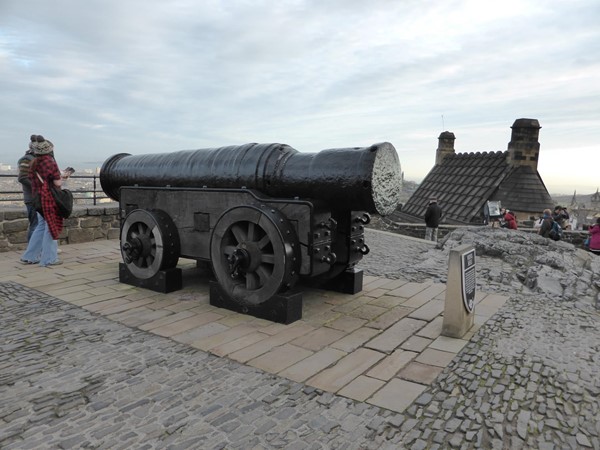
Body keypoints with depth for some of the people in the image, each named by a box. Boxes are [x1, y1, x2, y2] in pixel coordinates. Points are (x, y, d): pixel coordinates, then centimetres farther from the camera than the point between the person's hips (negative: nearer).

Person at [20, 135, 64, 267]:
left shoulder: (34, 163, 8)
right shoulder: (50, 162, -14)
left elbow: (32, 180, 14)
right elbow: (57, 183, -16)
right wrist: (61, 179, 3)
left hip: (37, 198, 8)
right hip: (50, 199, -8)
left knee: (41, 226, 18)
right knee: (51, 227, 1)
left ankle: (29, 257, 22)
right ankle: (49, 259, 6)